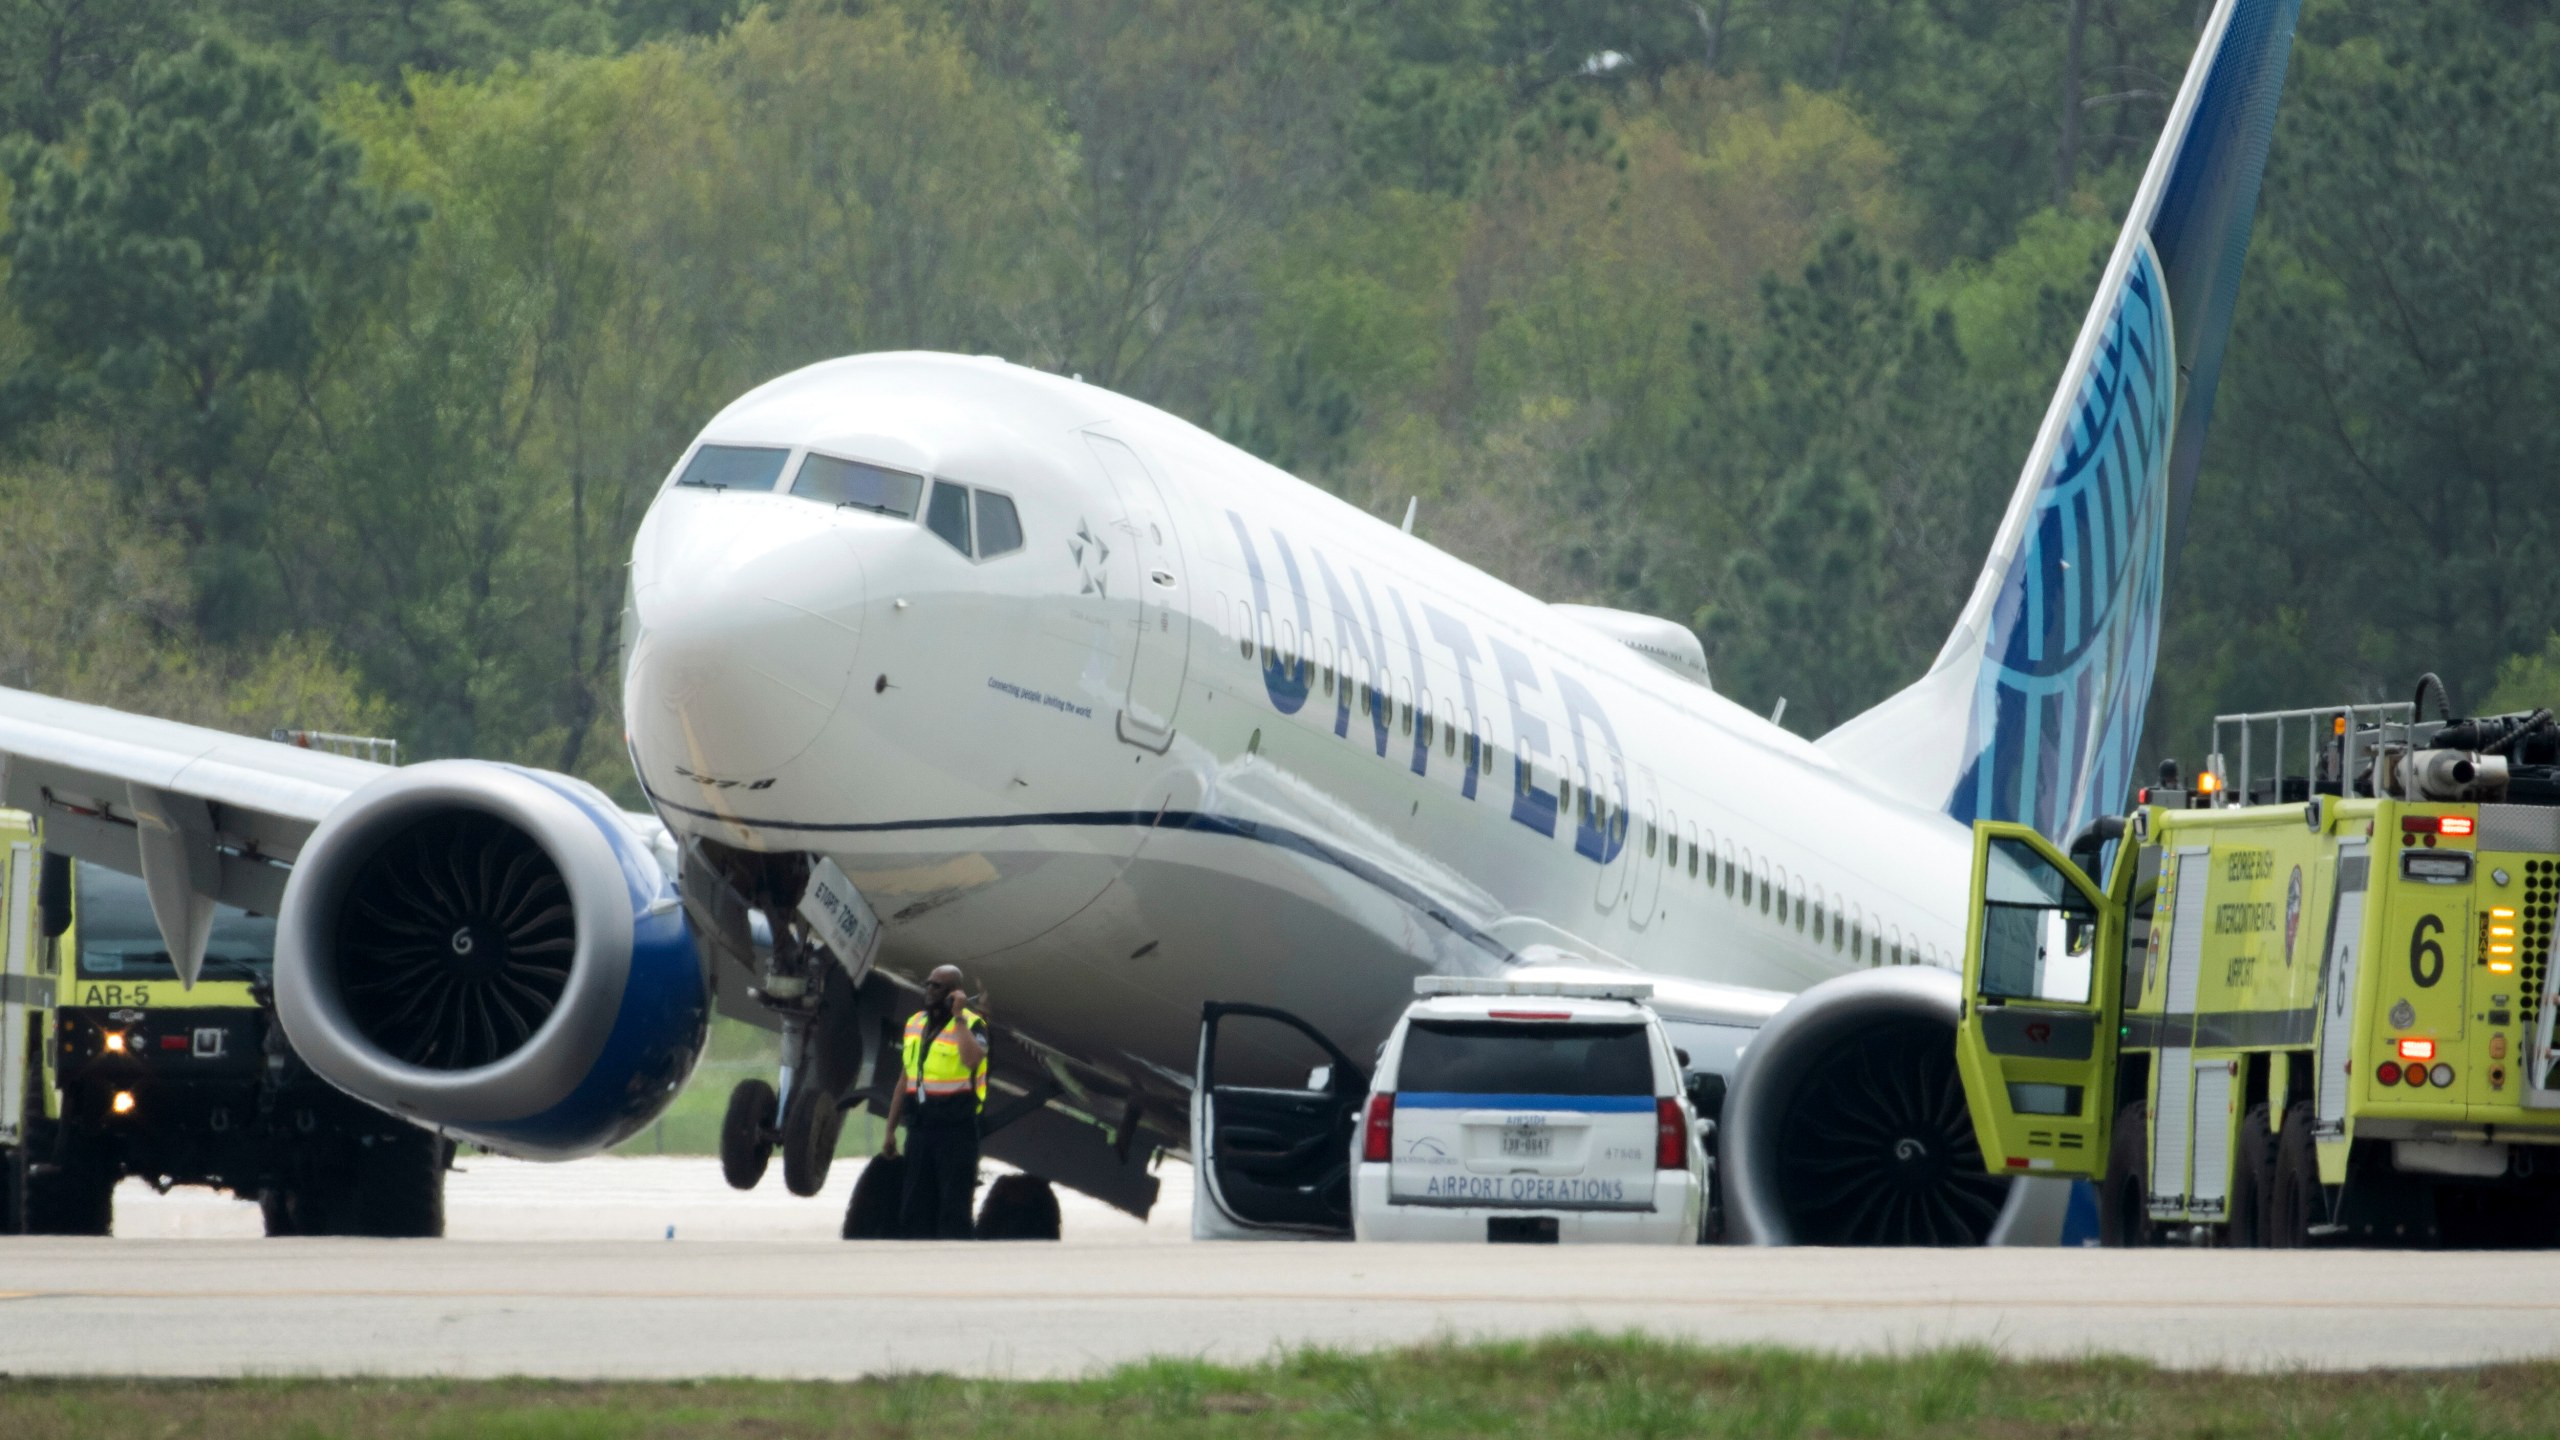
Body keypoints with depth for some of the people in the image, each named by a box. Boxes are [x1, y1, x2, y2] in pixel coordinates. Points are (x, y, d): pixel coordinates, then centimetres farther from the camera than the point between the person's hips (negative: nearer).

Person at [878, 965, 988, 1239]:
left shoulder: (971, 1024, -6)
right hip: (920, 1127, 7)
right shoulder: (915, 1023, 13)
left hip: (955, 1127, -7)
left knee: (953, 1208, -6)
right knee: (916, 1208, 9)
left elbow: (972, 1060, -29)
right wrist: (891, 1131, 17)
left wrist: (959, 1017, -23)